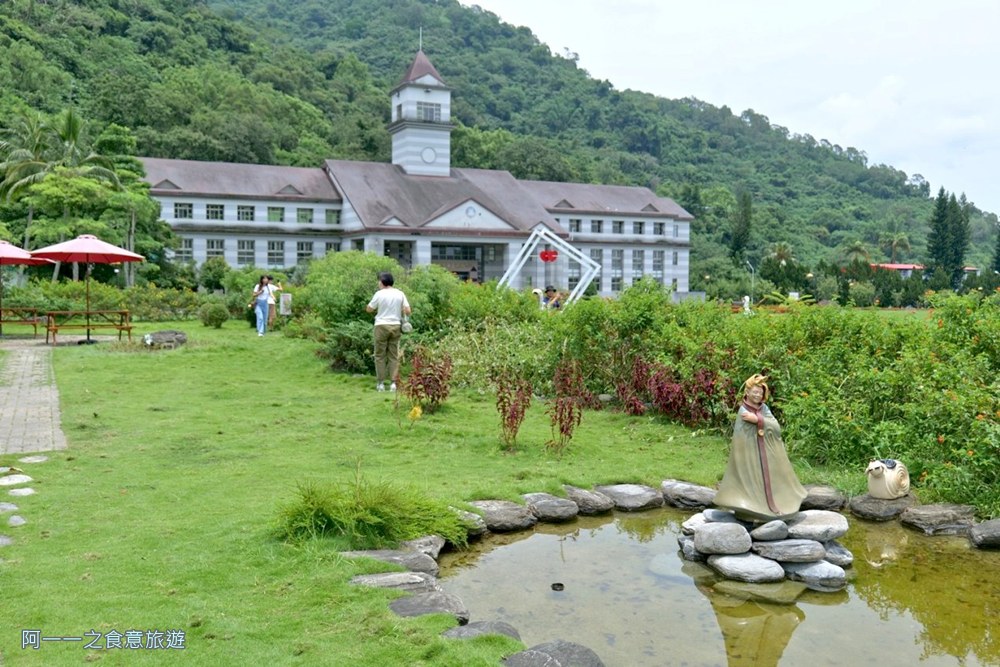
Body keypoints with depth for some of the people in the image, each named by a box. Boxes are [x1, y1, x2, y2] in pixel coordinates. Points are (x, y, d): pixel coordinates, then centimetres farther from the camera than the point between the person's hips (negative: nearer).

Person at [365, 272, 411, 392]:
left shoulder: (379, 294, -8)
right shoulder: (400, 294, 2)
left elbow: (369, 309, 0)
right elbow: (408, 311, 0)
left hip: (382, 326, -3)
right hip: (396, 326, 3)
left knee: (380, 356, 5)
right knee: (394, 356, 8)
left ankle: (381, 383, 5)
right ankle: (393, 383, 4)